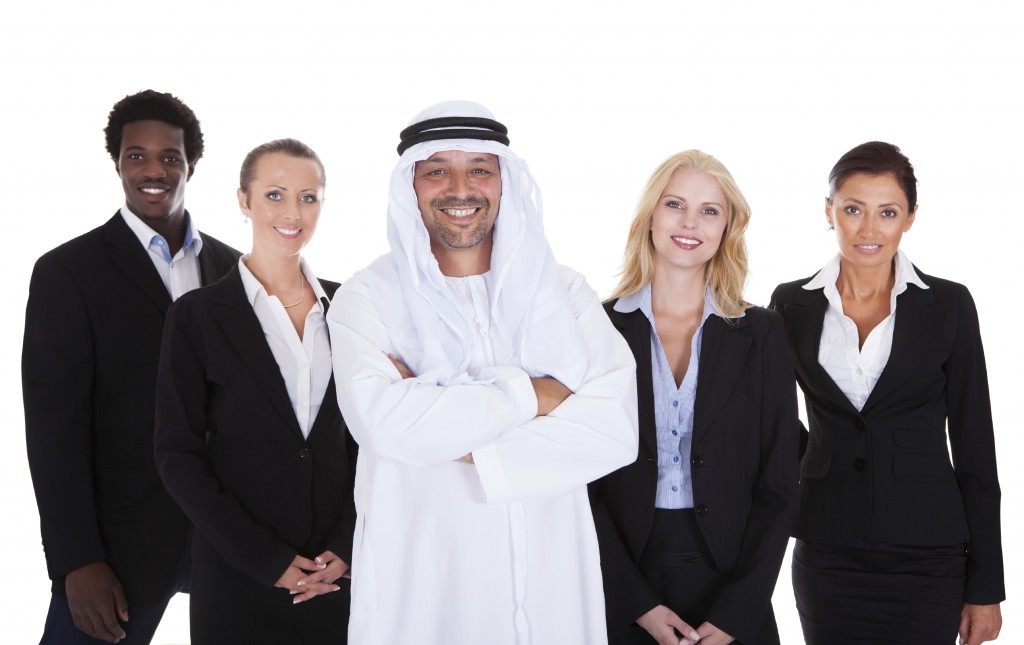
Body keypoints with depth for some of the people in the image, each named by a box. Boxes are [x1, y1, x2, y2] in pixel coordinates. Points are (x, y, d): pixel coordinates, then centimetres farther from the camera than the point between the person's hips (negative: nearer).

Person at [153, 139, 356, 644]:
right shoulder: (197, 316, -4)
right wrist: (265, 558, -12)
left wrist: (347, 544, -6)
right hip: (238, 573, -2)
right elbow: (178, 454, -6)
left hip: (338, 566, 3)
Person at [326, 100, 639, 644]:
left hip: (550, 584, 2)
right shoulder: (367, 299, -3)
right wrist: (533, 394, -13)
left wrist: (461, 447, -16)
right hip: (417, 584, -2)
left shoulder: (564, 292, 3)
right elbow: (382, 423, -21)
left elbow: (615, 430, -9)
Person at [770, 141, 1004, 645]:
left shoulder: (949, 305, -2)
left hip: (926, 555, -1)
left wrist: (985, 586, -2)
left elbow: (974, 447, -1)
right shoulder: (791, 305, 2)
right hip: (827, 555, 2)